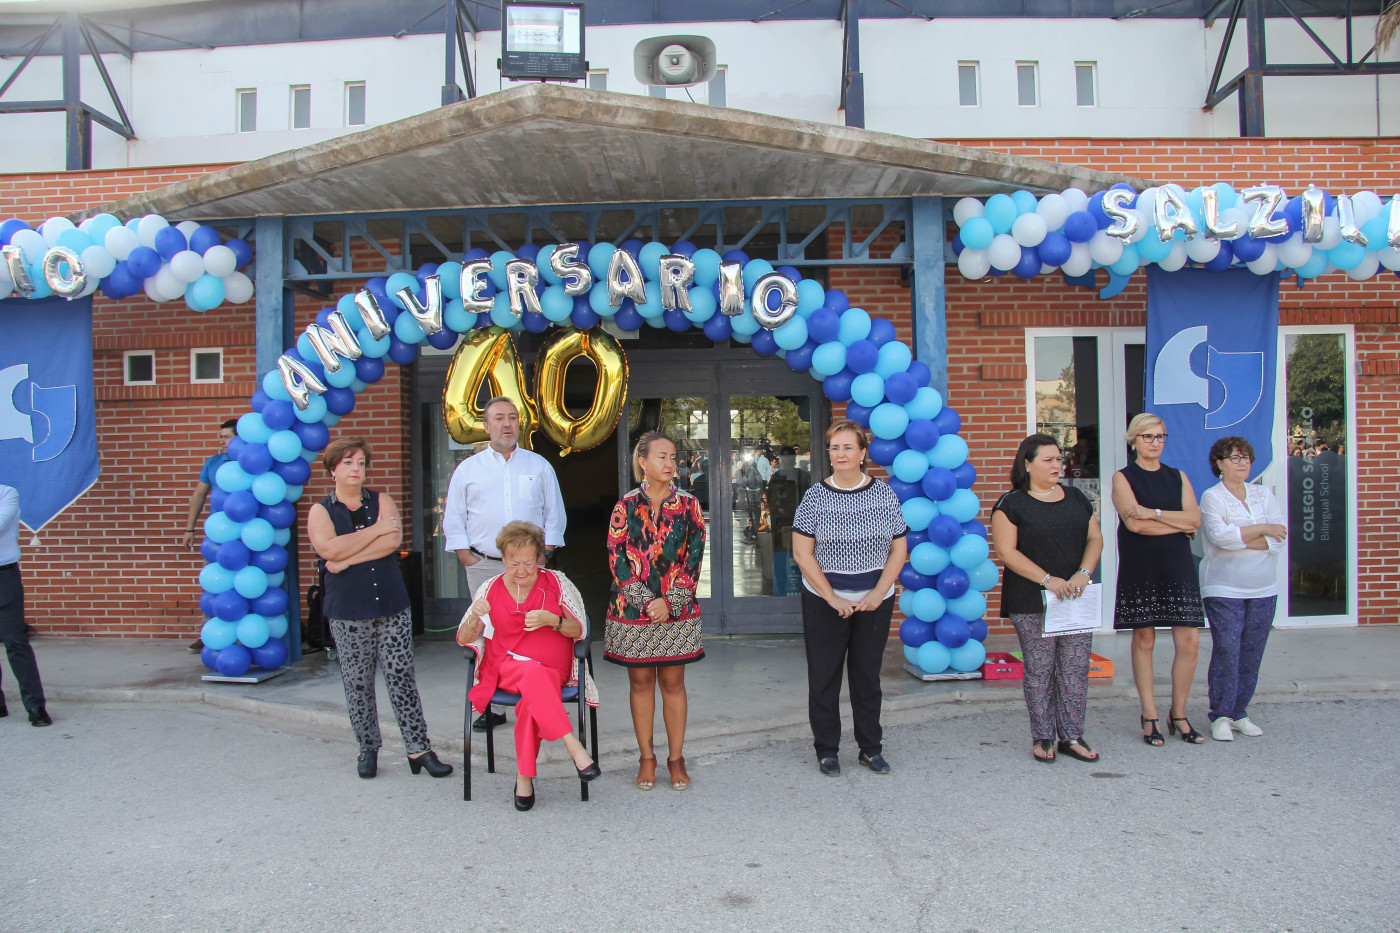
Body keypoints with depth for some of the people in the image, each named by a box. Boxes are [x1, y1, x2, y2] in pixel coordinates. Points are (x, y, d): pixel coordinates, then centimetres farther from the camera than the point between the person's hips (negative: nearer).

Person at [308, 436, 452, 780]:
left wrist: (348, 558, -12)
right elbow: (330, 549, -13)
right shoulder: (320, 511, 6)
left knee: (401, 678, 0)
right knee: (358, 684, 5)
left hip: (391, 606, 1)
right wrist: (377, 529, -9)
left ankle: (418, 749, 5)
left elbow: (393, 541, -8)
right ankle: (368, 750, 19)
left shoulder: (382, 501, 9)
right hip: (347, 613, 0)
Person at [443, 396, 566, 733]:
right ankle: (491, 706, 10)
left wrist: (544, 553, 1)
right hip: (483, 566, 0)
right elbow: (453, 519, 9)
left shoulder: (539, 466, 10)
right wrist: (465, 555, -1)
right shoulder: (468, 469, 9)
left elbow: (554, 515, 11)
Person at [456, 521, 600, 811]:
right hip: (506, 667, 0)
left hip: (553, 671, 0)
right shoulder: (492, 588, 8)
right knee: (535, 674, -36)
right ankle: (573, 745, -37)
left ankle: (524, 775, -20)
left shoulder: (556, 582, 5)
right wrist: (475, 616, -16)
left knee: (533, 698, -35)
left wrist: (551, 620, -16)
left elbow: (580, 630, 3)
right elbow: (463, 640, 6)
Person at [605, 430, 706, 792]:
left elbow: (694, 556, -2)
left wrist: (670, 602, -11)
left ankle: (676, 758, 18)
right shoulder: (626, 506, 0)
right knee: (640, 681, 8)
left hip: (677, 610, 0)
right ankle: (646, 758, 20)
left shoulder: (688, 504, 3)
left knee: (673, 682, 7)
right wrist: (646, 602, -13)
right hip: (632, 610, 0)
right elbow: (617, 559, -4)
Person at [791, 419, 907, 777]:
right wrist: (833, 598, -11)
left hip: (875, 601, 1)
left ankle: (871, 748, 25)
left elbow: (898, 549, 3)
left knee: (868, 675, 11)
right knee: (823, 677, 5)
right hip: (824, 602, -1)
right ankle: (826, 750, 20)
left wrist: (878, 593, -8)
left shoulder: (884, 495, 1)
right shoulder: (815, 496, -4)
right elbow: (802, 552, -6)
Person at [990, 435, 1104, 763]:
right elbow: (1006, 551, -10)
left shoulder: (1077, 499, 14)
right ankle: (1043, 737, 12)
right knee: (1039, 669, 0)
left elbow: (1095, 538, 12)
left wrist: (1083, 573, -7)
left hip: (1077, 600, 5)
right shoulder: (1011, 504, -3)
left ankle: (1072, 736, 15)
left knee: (1076, 668, 4)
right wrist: (1048, 580, -17)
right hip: (1032, 602, -4)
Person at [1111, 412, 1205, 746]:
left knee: (1189, 641, -2)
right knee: (1144, 640, 2)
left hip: (1177, 568, 3)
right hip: (1140, 570, -3)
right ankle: (1149, 715, 12)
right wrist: (1179, 524, -5)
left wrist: (1154, 512, -11)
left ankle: (1178, 712, 14)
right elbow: (1134, 523, -12)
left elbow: (1195, 518, 0)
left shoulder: (1178, 477, 13)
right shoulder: (1123, 477, 2)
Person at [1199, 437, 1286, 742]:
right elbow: (1220, 536, -18)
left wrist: (1238, 538, -12)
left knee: (1252, 653, 6)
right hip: (1224, 590, -4)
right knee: (1226, 651, -7)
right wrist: (1262, 529, -10)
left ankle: (1239, 713, 17)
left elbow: (1279, 538, -1)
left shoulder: (1264, 495, 11)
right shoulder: (1212, 496, -2)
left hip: (1263, 589, 5)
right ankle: (1221, 716, 3)